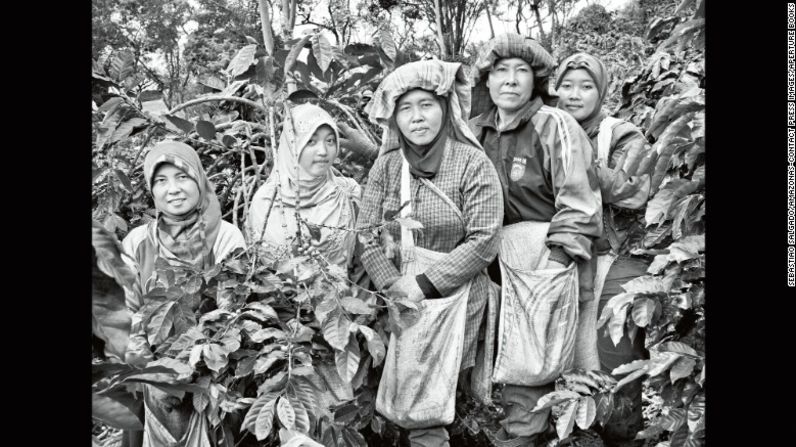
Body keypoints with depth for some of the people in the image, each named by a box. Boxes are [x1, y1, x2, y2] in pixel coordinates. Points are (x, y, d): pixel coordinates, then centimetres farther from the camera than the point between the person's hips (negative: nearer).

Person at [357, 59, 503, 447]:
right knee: (400, 399, 7)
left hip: (453, 296, -3)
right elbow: (367, 236, 2)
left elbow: (483, 241, -13)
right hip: (400, 300, 4)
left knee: (425, 412, -3)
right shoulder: (386, 165, 3)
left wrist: (423, 285, -15)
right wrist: (394, 286, -13)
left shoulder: (473, 164, -8)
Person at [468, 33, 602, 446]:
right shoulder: (478, 130, 8)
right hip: (499, 261, 5)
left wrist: (554, 265, -18)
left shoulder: (556, 127, -9)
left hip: (548, 259, -5)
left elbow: (579, 205, -12)